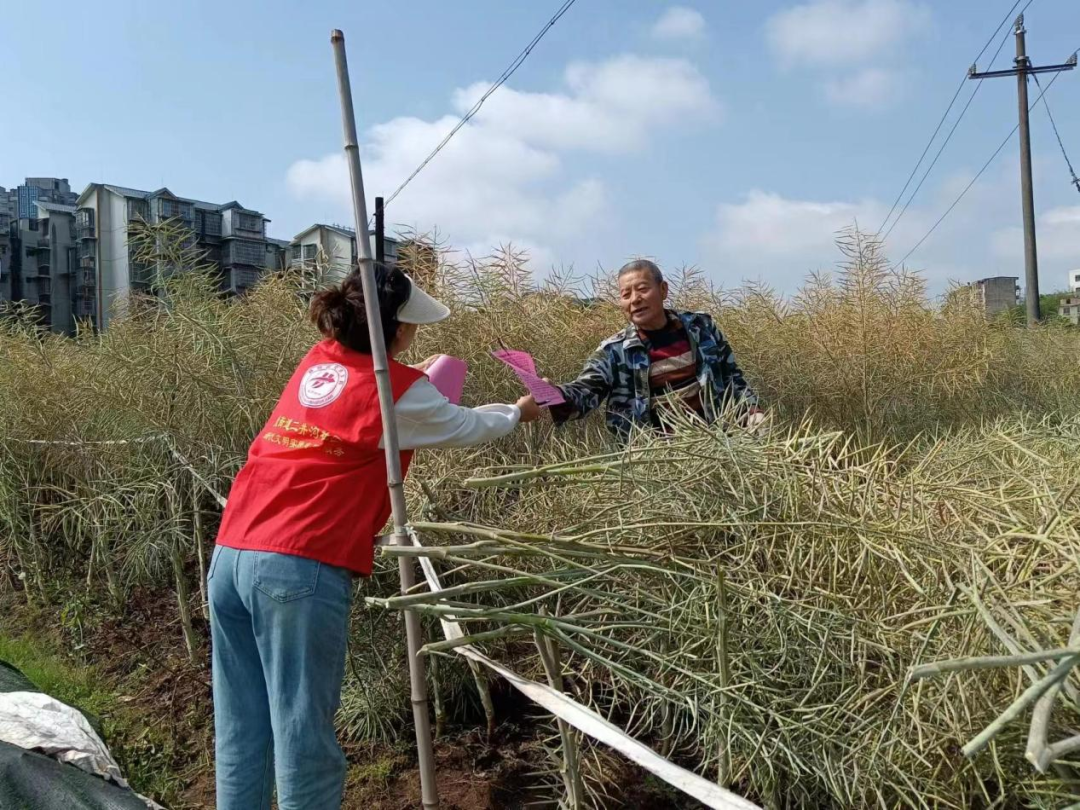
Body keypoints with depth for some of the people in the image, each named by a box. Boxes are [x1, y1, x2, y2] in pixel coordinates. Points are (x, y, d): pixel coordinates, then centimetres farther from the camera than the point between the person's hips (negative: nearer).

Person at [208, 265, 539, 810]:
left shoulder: (318, 362, 15)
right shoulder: (400, 391, -2)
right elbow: (465, 427, 15)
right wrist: (516, 414, 33)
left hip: (230, 554, 7)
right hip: (300, 568, -7)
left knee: (241, 733, 14)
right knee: (302, 734, 3)